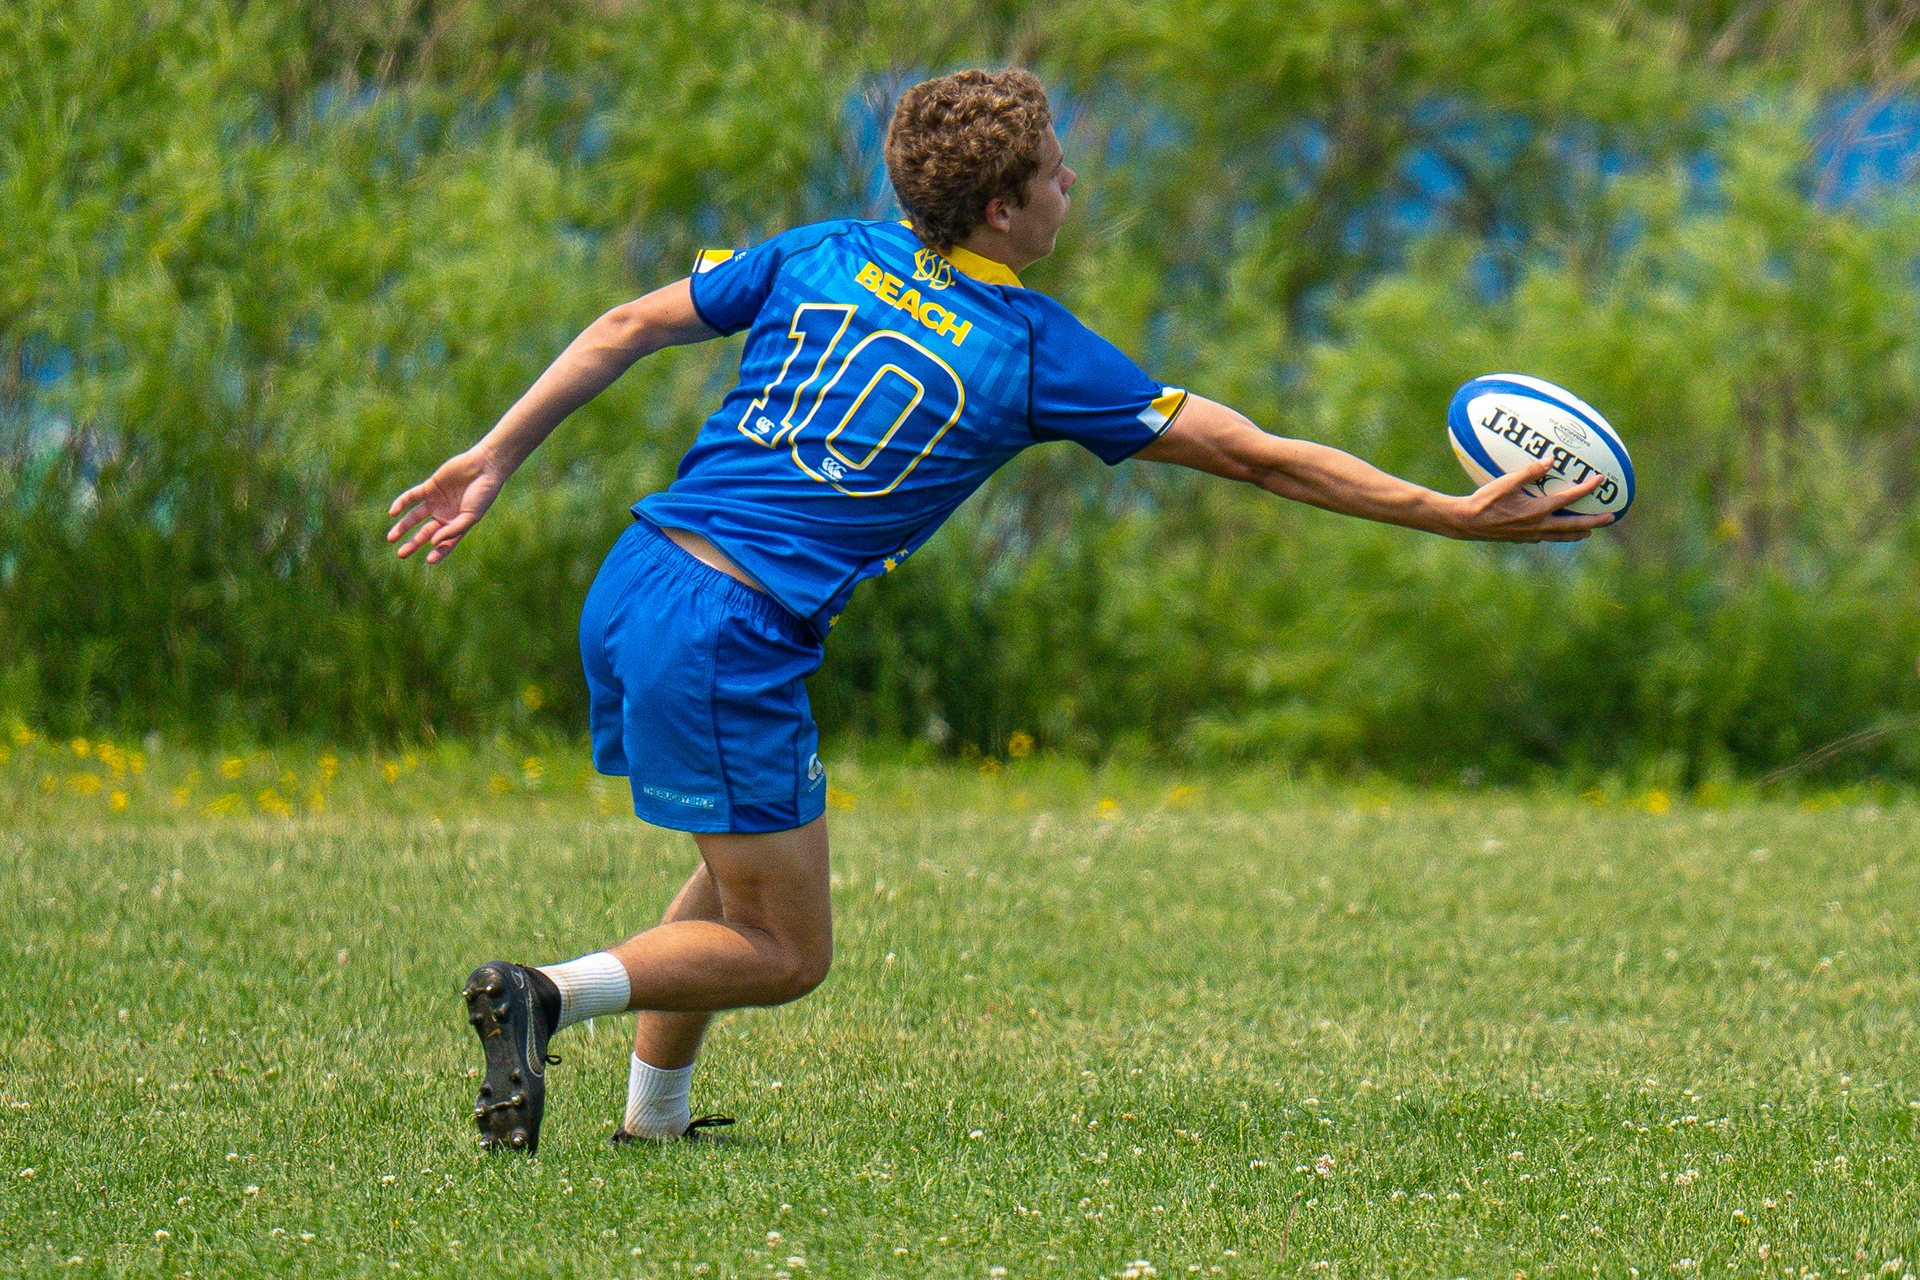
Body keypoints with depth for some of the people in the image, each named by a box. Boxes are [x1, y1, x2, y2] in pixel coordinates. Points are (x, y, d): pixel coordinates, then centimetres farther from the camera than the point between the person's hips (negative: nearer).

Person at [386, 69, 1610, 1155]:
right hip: (733, 646, -7)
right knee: (787, 953, 5)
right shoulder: (1037, 354, -4)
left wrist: (494, 459, 19)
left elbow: (627, 328, 11)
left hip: (629, 587, 7)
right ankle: (549, 992, -14)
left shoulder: (824, 256, 9)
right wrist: (1459, 516, 4)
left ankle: (652, 1116, 25)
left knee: (744, 873, 28)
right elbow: (1257, 456, -1)